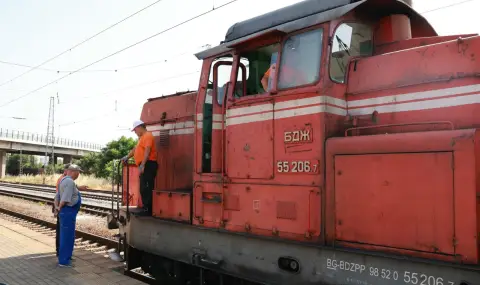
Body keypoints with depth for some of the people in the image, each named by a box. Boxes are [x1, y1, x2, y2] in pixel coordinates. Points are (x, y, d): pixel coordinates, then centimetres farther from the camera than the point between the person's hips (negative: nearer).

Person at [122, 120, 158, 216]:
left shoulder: (147, 135, -8)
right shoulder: (142, 137, 26)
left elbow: (147, 151, -19)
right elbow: (135, 149, 35)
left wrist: (142, 165, -26)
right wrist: (127, 157, 26)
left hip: (148, 165, -11)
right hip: (145, 165, 11)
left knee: (146, 188, -13)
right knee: (144, 188, 9)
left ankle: (148, 210, -13)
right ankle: (146, 209, 12)